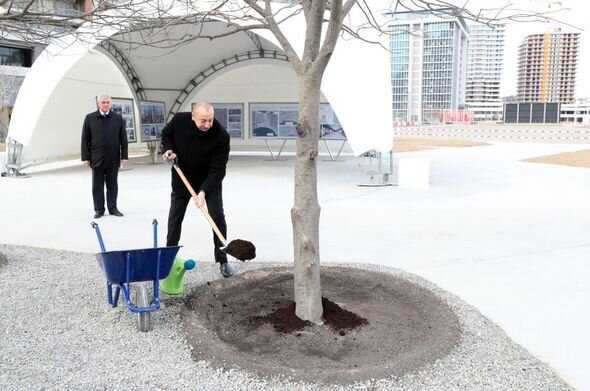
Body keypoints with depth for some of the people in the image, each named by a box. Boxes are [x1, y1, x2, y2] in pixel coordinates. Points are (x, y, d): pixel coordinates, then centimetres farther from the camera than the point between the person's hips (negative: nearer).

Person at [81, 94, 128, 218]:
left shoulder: (118, 118, 5)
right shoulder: (90, 118, 2)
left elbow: (123, 138, 5)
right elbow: (85, 139, 2)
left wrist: (124, 156, 0)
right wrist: (85, 157, -2)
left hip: (113, 159, 1)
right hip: (97, 159, -1)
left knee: (112, 185, 9)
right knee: (97, 186, 5)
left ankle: (113, 208, 18)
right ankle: (99, 209, 14)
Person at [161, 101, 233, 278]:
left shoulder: (221, 135, -30)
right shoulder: (179, 120, -22)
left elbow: (217, 169, -30)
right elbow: (166, 135, 2)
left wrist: (204, 191, -41)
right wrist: (168, 149, -19)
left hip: (209, 181, -2)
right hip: (182, 179, 2)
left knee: (218, 218, -6)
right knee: (175, 217, 10)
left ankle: (222, 260, 8)